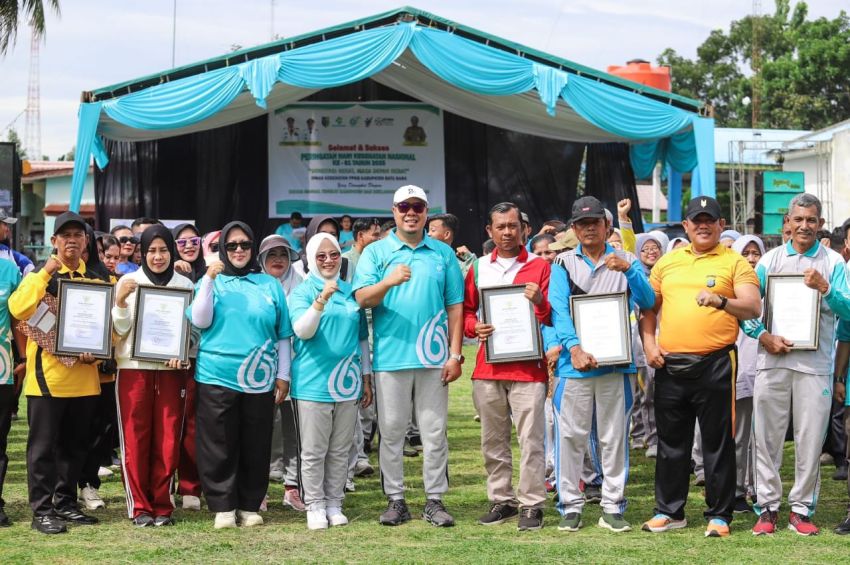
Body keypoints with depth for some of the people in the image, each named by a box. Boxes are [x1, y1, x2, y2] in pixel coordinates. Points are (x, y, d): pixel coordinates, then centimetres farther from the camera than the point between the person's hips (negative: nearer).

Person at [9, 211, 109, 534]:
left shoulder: (96, 279, 10)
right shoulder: (39, 275, -1)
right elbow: (18, 310, -19)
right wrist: (45, 273, -21)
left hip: (83, 375, 4)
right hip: (47, 373, -4)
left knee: (75, 445, 11)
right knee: (43, 445, -2)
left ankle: (65, 503, 22)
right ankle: (42, 510, 2)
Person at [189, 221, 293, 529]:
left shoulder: (269, 285, 9)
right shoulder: (212, 281, 7)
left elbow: (283, 335, 11)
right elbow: (200, 321, -6)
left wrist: (283, 375, 7)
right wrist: (209, 280, -13)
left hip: (259, 378, 1)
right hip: (217, 377, -1)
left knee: (256, 447, 5)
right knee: (219, 447, 0)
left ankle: (250, 506, 14)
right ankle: (223, 506, 8)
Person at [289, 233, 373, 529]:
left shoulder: (351, 292, 11)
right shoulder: (301, 292, 0)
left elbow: (362, 337, 17)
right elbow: (302, 331, -16)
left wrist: (366, 377, 15)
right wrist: (321, 300, -29)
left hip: (346, 382, 4)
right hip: (313, 382, -4)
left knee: (340, 450, 8)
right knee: (314, 451, 0)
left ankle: (334, 504, 16)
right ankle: (315, 506, 8)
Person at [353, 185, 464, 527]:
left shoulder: (443, 254, 10)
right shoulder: (376, 252, 5)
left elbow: (455, 306, 9)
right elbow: (362, 298, -6)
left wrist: (455, 354, 2)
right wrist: (388, 282, -25)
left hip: (433, 358, 1)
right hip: (390, 356, -1)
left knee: (434, 431, 3)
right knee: (391, 431, 3)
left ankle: (435, 500, 10)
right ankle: (395, 500, 11)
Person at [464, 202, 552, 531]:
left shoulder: (539, 267, 4)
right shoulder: (479, 269, 12)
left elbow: (552, 319, 2)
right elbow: (466, 310, 17)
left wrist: (540, 301, -19)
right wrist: (474, 328, -4)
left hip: (528, 367, -3)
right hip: (488, 367, 4)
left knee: (531, 439, -6)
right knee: (493, 439, 8)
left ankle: (532, 504, -2)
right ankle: (501, 500, 17)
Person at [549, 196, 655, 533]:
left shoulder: (626, 261, 9)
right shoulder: (564, 263, 7)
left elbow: (647, 302, -4)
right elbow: (559, 309, -6)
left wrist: (629, 269, -21)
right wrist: (574, 346, -21)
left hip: (616, 363, 1)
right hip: (575, 363, 0)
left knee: (614, 437, 5)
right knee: (571, 436, 0)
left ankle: (613, 507, 11)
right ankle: (570, 506, 8)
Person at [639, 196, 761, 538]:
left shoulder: (734, 263, 1)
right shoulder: (667, 262, 13)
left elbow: (753, 309, -11)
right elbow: (649, 308, 19)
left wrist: (721, 301, -28)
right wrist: (648, 342, 4)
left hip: (715, 365, -4)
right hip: (670, 365, 4)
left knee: (718, 442, 1)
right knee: (671, 441, 11)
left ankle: (719, 515, 9)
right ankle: (669, 510, 21)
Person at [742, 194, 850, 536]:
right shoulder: (770, 260, 10)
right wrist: (764, 336, -9)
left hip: (815, 363, -1)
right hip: (772, 360, 1)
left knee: (810, 440, 1)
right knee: (767, 437, 3)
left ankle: (801, 510, 10)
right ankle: (768, 508, 11)